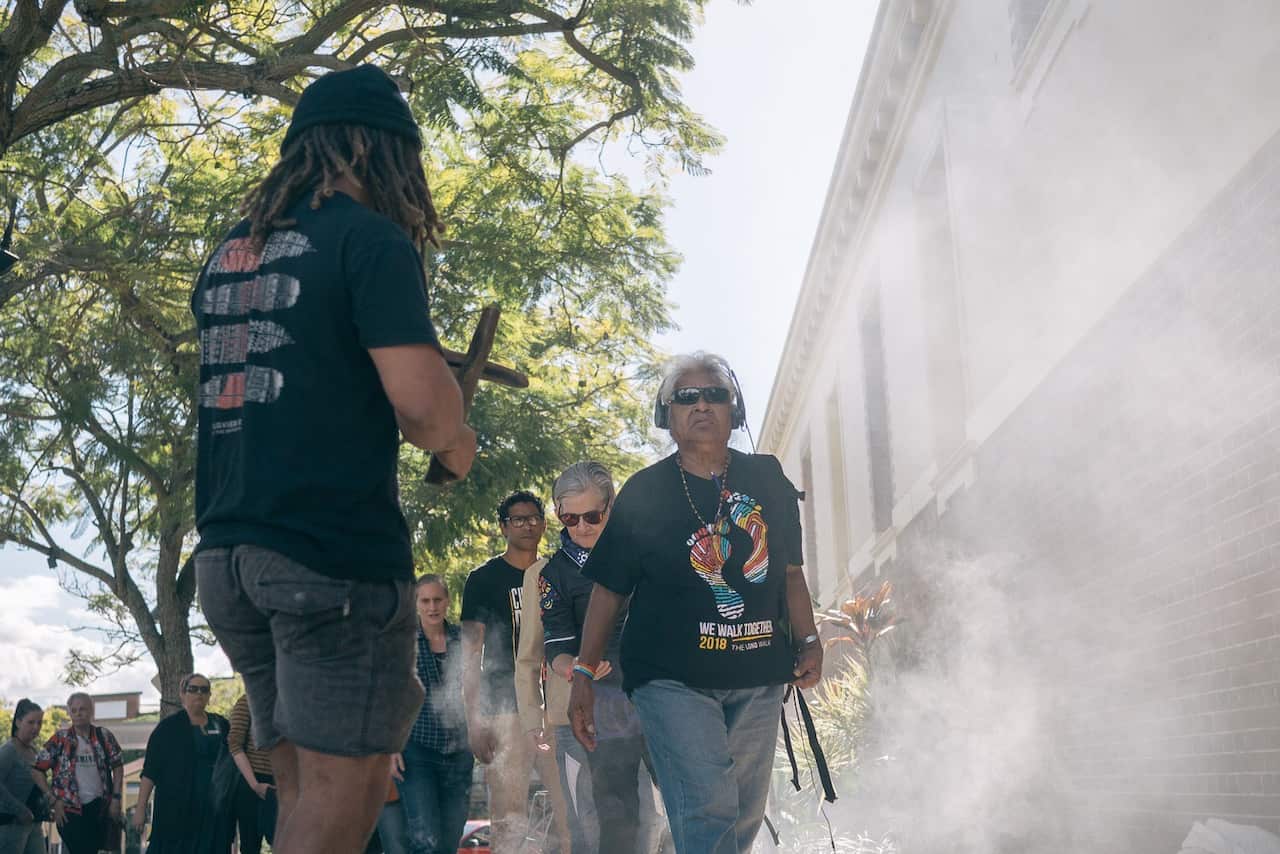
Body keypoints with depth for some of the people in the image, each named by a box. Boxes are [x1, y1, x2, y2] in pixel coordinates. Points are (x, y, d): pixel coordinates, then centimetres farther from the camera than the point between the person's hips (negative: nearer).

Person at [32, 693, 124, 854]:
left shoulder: (104, 736, 5)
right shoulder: (60, 739, 0)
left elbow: (117, 766, 8)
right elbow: (38, 769, 0)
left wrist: (116, 798, 0)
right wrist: (55, 799, -6)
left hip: (100, 807, 2)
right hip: (70, 810, -2)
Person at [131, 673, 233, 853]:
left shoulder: (222, 725, 10)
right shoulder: (168, 727, 2)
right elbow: (150, 771, -1)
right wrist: (140, 807, -7)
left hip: (215, 810, 3)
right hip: (177, 808, -3)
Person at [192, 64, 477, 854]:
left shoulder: (227, 253, 17)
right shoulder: (371, 238, -7)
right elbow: (420, 399, -18)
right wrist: (457, 443, 4)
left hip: (227, 551, 8)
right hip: (335, 551, -8)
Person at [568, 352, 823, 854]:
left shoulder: (768, 481, 9)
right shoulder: (643, 491, 2)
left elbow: (790, 570, 16)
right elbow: (609, 588, 3)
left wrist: (808, 642, 4)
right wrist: (584, 675, -1)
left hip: (758, 680, 4)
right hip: (673, 679, -4)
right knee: (709, 811, -20)